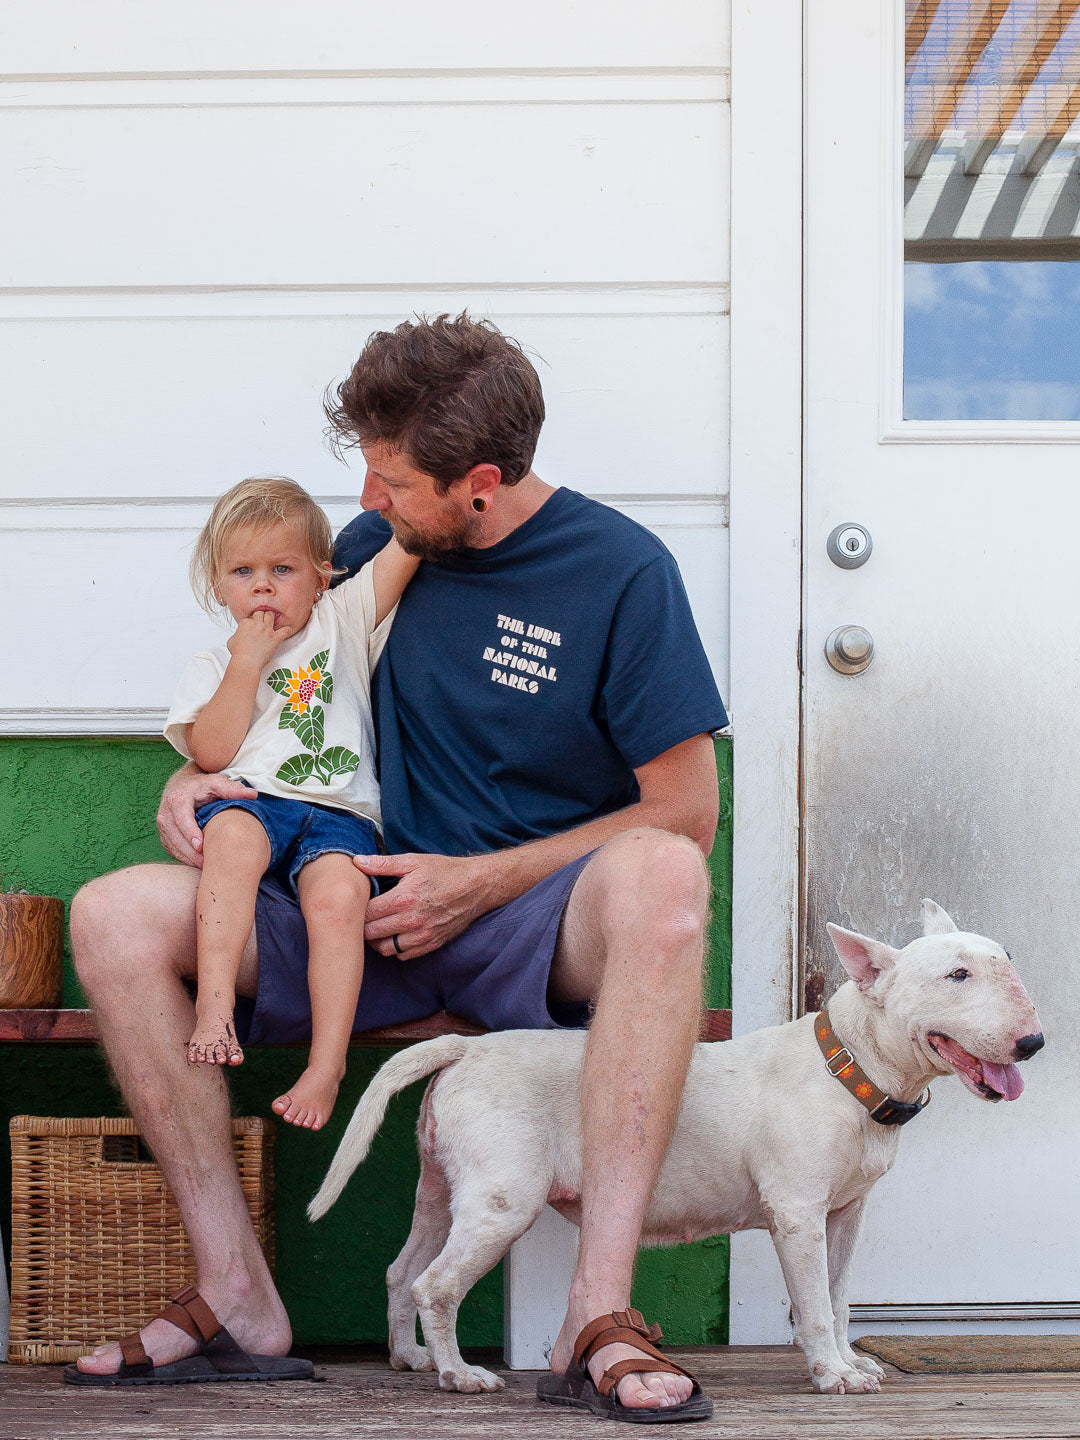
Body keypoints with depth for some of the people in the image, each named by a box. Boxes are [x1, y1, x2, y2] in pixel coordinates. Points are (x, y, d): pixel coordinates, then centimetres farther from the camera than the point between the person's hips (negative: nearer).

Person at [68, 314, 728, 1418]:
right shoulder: (378, 548, 8)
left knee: (660, 878, -39)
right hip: (371, 911, 4)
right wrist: (198, 776, 0)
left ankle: (600, 1308, -42)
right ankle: (235, 1291, -16)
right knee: (114, 918, -19)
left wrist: (478, 884, -12)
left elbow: (684, 815, -6)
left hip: (529, 916, -4)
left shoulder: (621, 571, -6)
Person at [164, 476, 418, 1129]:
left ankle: (328, 1063, -32)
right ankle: (215, 1005, -42)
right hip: (253, 799, 0)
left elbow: (407, 545, 9)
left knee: (339, 894, -32)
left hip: (339, 812, 0)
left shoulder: (344, 622, 20)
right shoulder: (212, 667, 20)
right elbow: (211, 753, 3)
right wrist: (248, 663, 0)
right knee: (233, 835, -37)